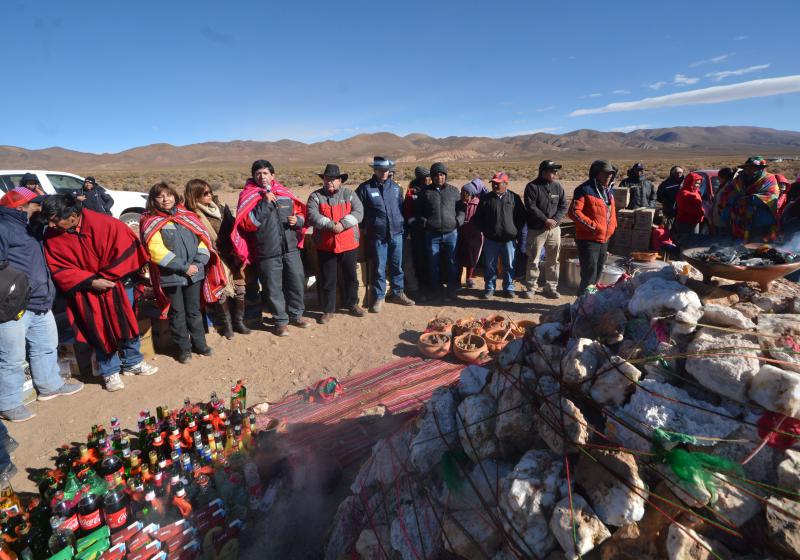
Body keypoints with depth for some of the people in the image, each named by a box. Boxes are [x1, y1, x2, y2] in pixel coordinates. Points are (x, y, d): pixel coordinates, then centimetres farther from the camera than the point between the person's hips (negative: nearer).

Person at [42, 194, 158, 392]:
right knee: (100, 331, 5)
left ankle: (132, 362, 32)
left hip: (118, 285, -1)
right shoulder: (52, 237, -8)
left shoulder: (103, 223, -20)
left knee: (127, 324, 12)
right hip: (88, 292, 1)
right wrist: (91, 281, -21)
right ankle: (110, 372, 22)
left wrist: (106, 278, -13)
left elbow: (125, 248, -17)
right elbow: (59, 270, -8)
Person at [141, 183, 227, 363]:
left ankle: (199, 343, 30)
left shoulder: (187, 217, 10)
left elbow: (202, 239, 5)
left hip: (194, 273, 4)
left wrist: (198, 263, -10)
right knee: (177, 313, 8)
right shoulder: (151, 223, -3)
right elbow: (157, 251, -14)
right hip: (171, 276, -3)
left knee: (194, 311, 16)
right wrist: (184, 267, -17)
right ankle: (183, 348, 22)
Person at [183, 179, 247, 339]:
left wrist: (236, 253, 5)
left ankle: (238, 321, 21)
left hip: (231, 257, 5)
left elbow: (233, 230, 10)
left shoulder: (221, 207, 8)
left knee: (239, 289, 4)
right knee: (221, 291, -5)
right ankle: (226, 324, 16)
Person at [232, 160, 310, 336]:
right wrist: (265, 202, -16)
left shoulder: (285, 193, 9)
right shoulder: (248, 196, 0)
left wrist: (298, 220, -4)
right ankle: (280, 321, 21)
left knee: (297, 281, 9)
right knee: (274, 288, 4)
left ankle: (296, 314, 30)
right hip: (267, 252, -3)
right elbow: (247, 223, -13)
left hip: (291, 248, 3)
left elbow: (300, 213, 20)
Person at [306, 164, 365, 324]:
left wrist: (342, 224, -23)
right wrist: (331, 225, -26)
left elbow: (358, 212, -10)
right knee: (328, 280, 8)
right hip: (325, 246, -1)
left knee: (351, 276, 15)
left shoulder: (349, 194, 4)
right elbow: (312, 217, -14)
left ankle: (352, 303, 35)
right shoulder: (315, 196, 0)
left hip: (349, 244, 1)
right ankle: (328, 310, 22)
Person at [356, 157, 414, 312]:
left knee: (397, 266, 13)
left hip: (396, 234, 4)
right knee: (379, 268, 2)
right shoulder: (365, 188, -4)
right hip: (377, 236, -4)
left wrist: (402, 223, 10)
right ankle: (379, 297, 14)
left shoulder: (395, 187, 8)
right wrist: (366, 227, 0)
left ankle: (398, 293, 28)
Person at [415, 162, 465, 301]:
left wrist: (458, 220, -3)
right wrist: (424, 222, -4)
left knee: (452, 263, 4)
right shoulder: (426, 192, 4)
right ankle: (436, 290, 18)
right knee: (434, 264, 6)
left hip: (451, 233, 1)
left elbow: (461, 208, 13)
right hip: (432, 234, 0)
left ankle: (451, 290, 15)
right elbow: (418, 211, 10)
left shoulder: (453, 191, 7)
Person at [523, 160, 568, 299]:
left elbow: (564, 206, 4)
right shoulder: (532, 187, -7)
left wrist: (555, 220, -11)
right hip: (536, 229, -4)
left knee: (553, 260, 10)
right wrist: (545, 220, -17)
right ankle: (530, 288, 10)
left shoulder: (558, 186, 7)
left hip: (554, 229, 5)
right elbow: (531, 207, -15)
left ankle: (551, 287, 21)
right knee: (533, 260, 0)